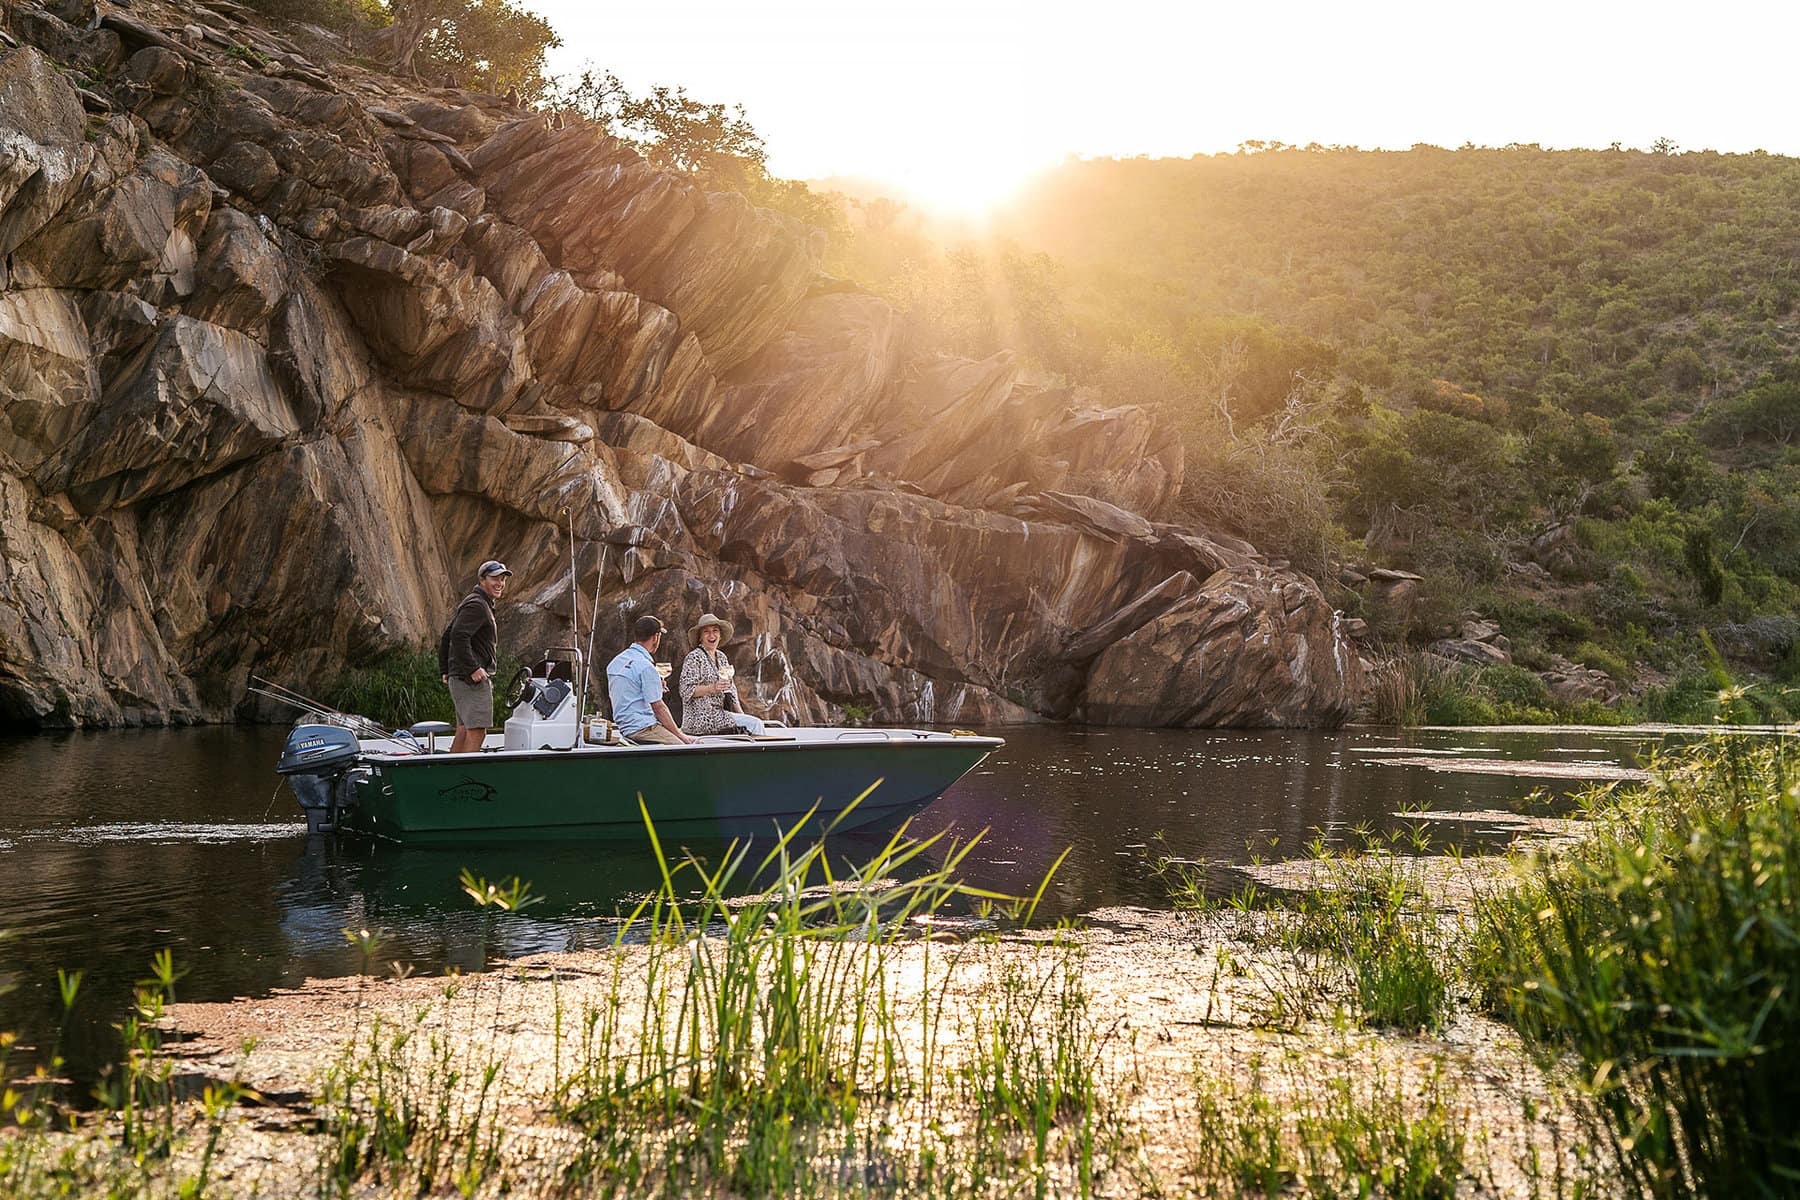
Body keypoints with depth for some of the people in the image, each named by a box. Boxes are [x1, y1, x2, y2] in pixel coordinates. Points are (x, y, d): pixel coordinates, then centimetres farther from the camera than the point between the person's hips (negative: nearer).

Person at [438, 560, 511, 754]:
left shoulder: (481, 604, 22)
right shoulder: (477, 605, -11)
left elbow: (446, 637, 26)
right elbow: (459, 636, -26)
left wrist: (445, 669, 22)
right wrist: (473, 668, -25)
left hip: (459, 678, 11)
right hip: (472, 680, -11)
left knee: (464, 731, 12)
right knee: (477, 732, -14)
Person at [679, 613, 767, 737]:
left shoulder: (722, 658, 17)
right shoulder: (694, 657, -7)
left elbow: (731, 690, 19)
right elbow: (686, 691, -14)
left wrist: (741, 714, 6)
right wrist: (712, 688, -25)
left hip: (719, 713, 7)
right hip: (701, 717, -7)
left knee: (756, 723, -11)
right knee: (755, 724, -17)